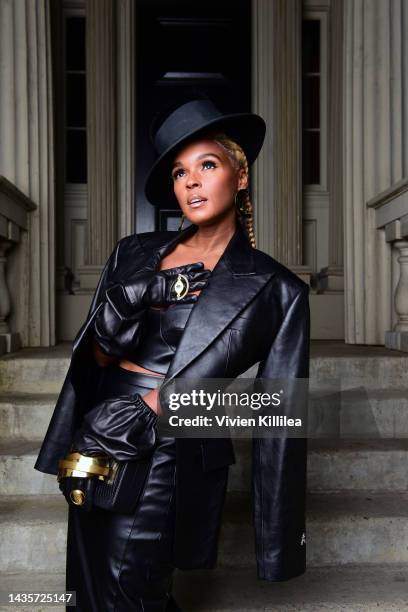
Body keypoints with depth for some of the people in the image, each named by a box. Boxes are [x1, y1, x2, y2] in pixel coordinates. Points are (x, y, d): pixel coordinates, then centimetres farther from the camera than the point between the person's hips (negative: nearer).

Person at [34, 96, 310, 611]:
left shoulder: (276, 291, -6)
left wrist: (279, 542, -2)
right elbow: (94, 357, 13)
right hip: (97, 443, 5)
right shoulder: (134, 253, 5)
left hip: (171, 458, -5)